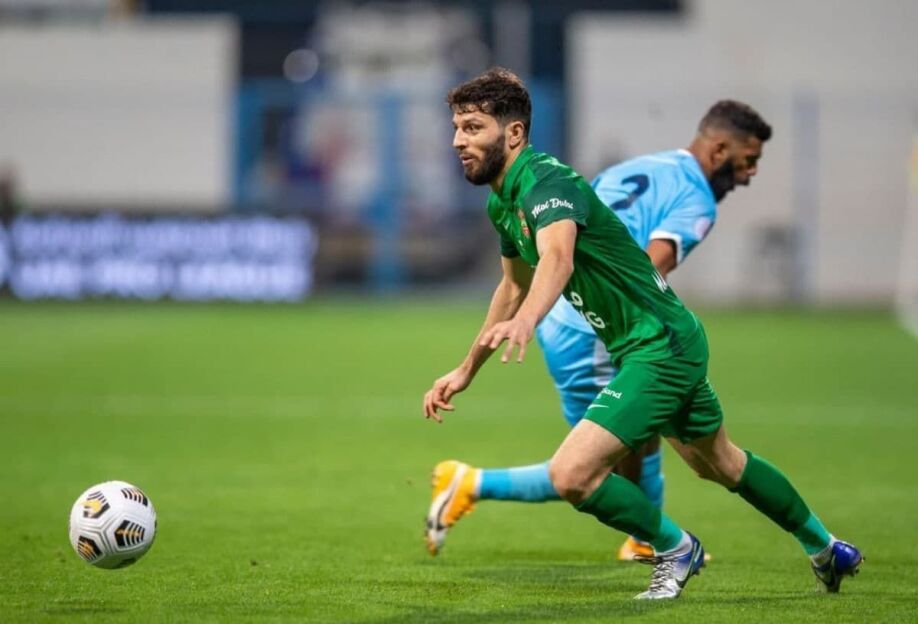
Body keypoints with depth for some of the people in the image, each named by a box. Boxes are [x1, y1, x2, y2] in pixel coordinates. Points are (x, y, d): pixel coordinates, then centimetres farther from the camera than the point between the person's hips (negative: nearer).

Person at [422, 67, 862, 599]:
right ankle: (826, 548, 48)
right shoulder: (503, 201, 7)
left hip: (660, 346, -11)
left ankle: (676, 549, 6)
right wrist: (466, 371, 24)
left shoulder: (546, 182, -24)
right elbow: (514, 287, 23)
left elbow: (558, 259, -46)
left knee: (572, 474, -19)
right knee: (719, 462, 29)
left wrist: (525, 322, -65)